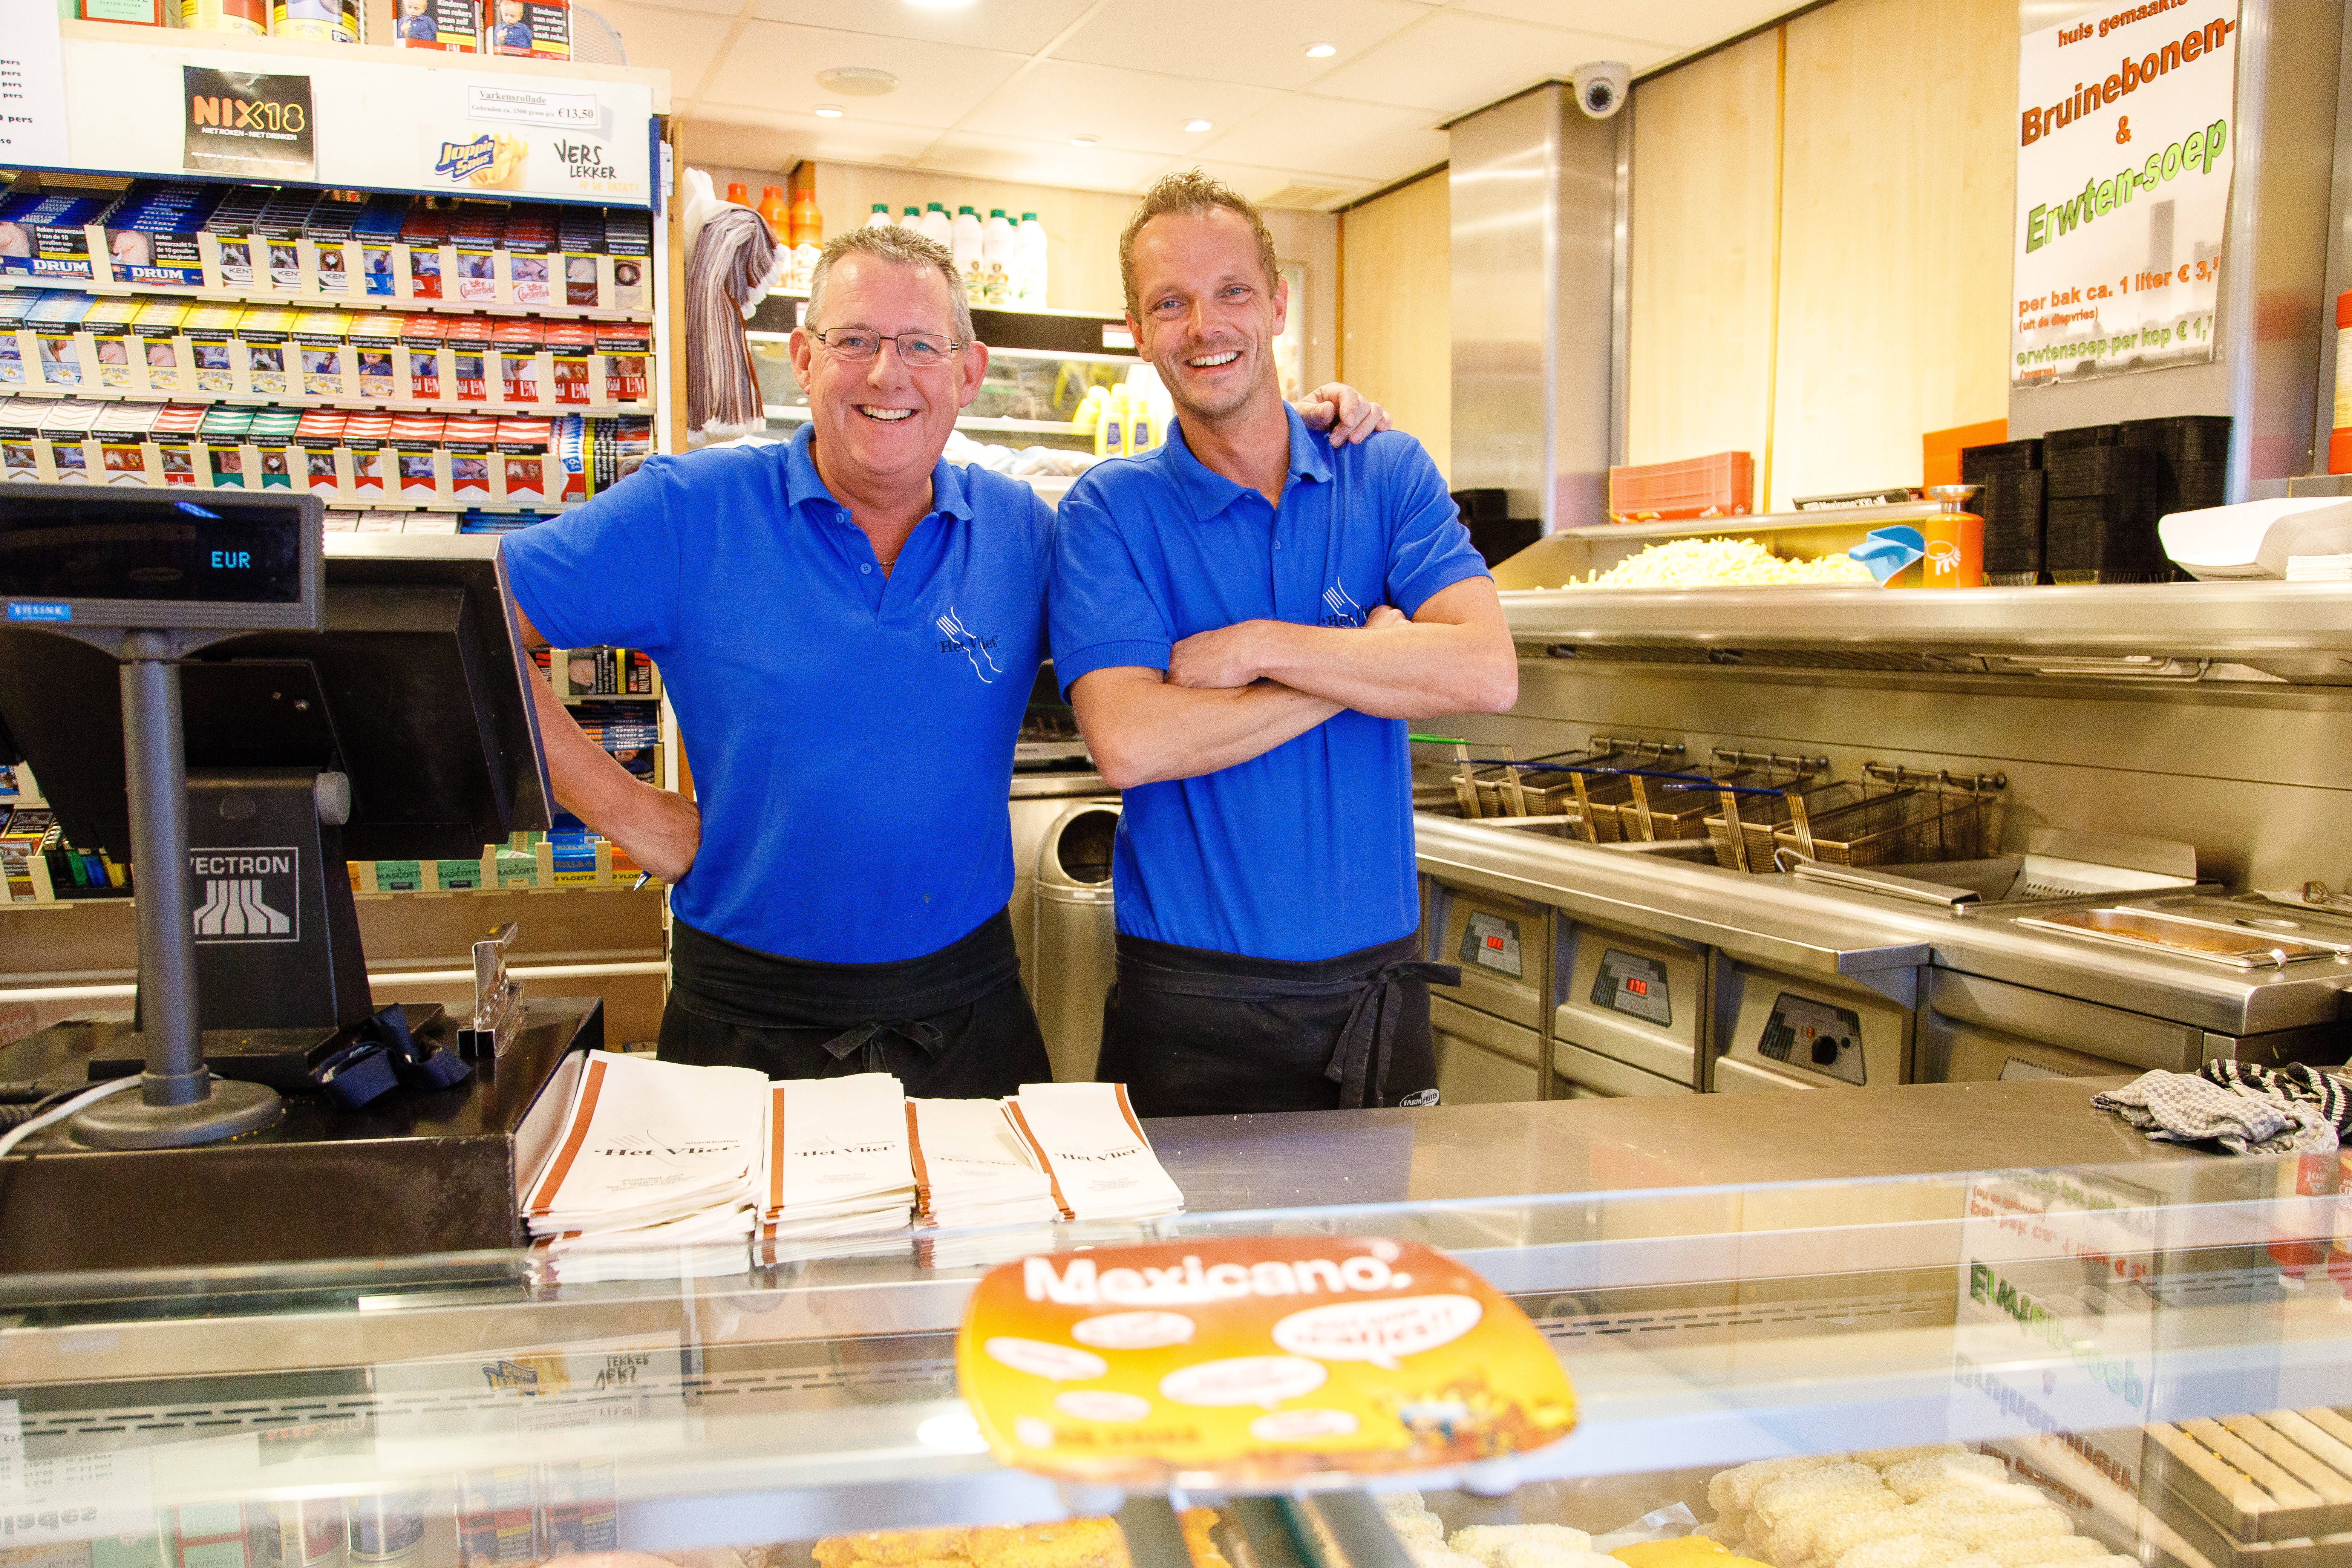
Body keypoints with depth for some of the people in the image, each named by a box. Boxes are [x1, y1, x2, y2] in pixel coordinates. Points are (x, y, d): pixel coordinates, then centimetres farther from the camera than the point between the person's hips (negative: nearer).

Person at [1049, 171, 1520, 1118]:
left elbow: (1487, 674, -12)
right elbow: (1128, 742, -20)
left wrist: (1260, 647, -17)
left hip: (1377, 979, 3)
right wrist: (1374, 662, -14)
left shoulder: (1388, 473, 2)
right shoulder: (1110, 511, -5)